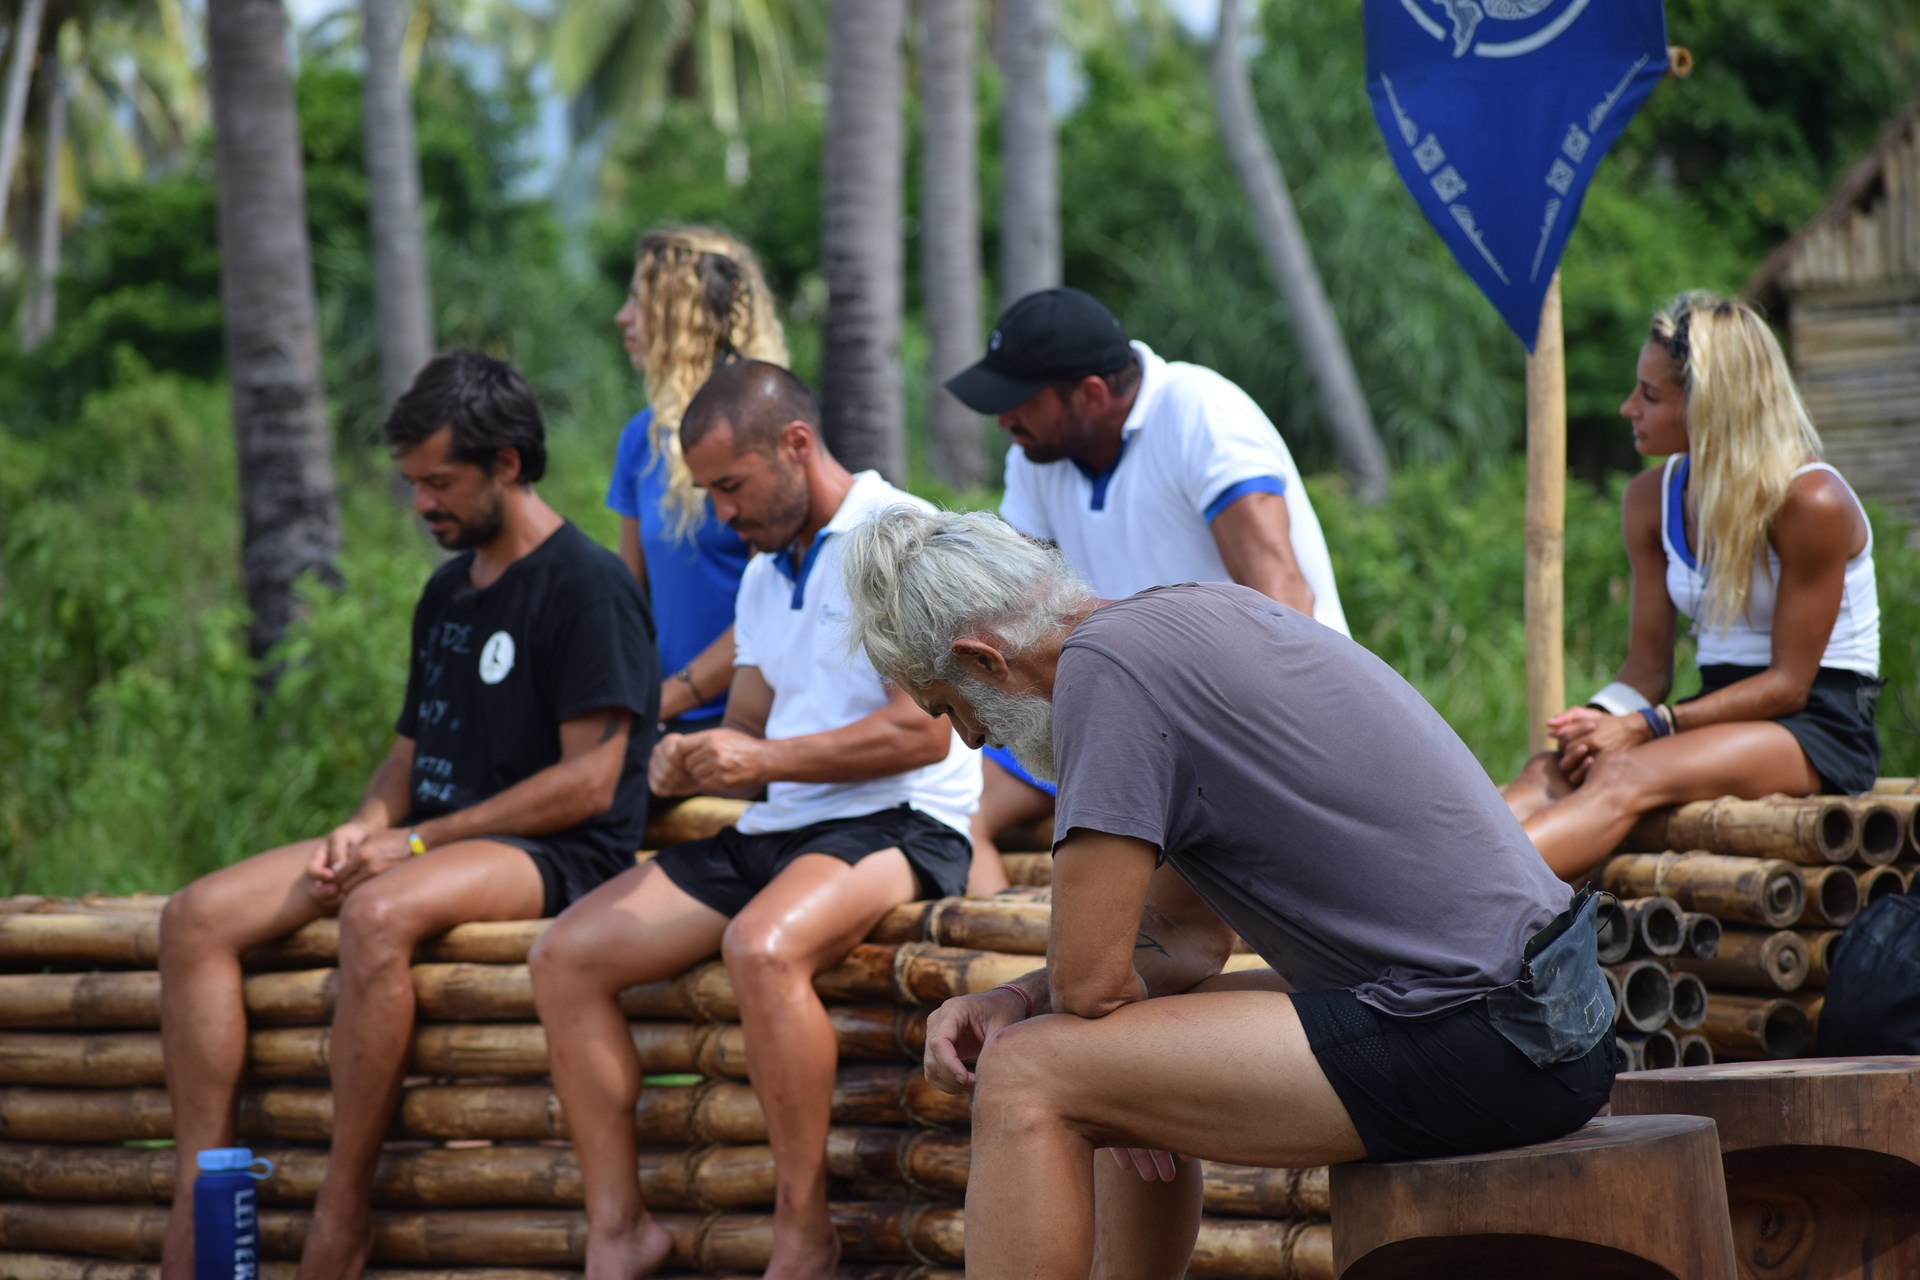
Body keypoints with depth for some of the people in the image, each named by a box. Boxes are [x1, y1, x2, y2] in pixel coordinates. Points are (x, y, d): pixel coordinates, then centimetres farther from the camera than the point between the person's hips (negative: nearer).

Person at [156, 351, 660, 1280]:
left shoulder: (588, 585, -8)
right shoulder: (448, 592, 19)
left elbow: (589, 783, -15)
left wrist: (420, 841, -14)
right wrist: (365, 829, 0)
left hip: (553, 855, -9)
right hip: (430, 839, 9)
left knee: (377, 913, -39)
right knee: (195, 918, -10)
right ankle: (199, 1205, -16)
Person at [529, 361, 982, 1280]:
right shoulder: (763, 575, 20)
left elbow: (922, 731, -16)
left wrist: (763, 760, -15)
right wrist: (691, 760, 0)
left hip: (899, 824, -9)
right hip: (775, 829, 9)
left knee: (762, 945, -38)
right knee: (564, 957, -4)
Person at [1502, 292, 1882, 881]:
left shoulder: (1811, 503, -14)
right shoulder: (1652, 499, 7)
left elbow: (1787, 683, -14)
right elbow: (1648, 662, 8)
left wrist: (1643, 727, -21)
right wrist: (1600, 716, -16)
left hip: (1818, 728, -6)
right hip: (1721, 714, 7)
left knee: (1625, 777, -34)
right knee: (1548, 772, -24)